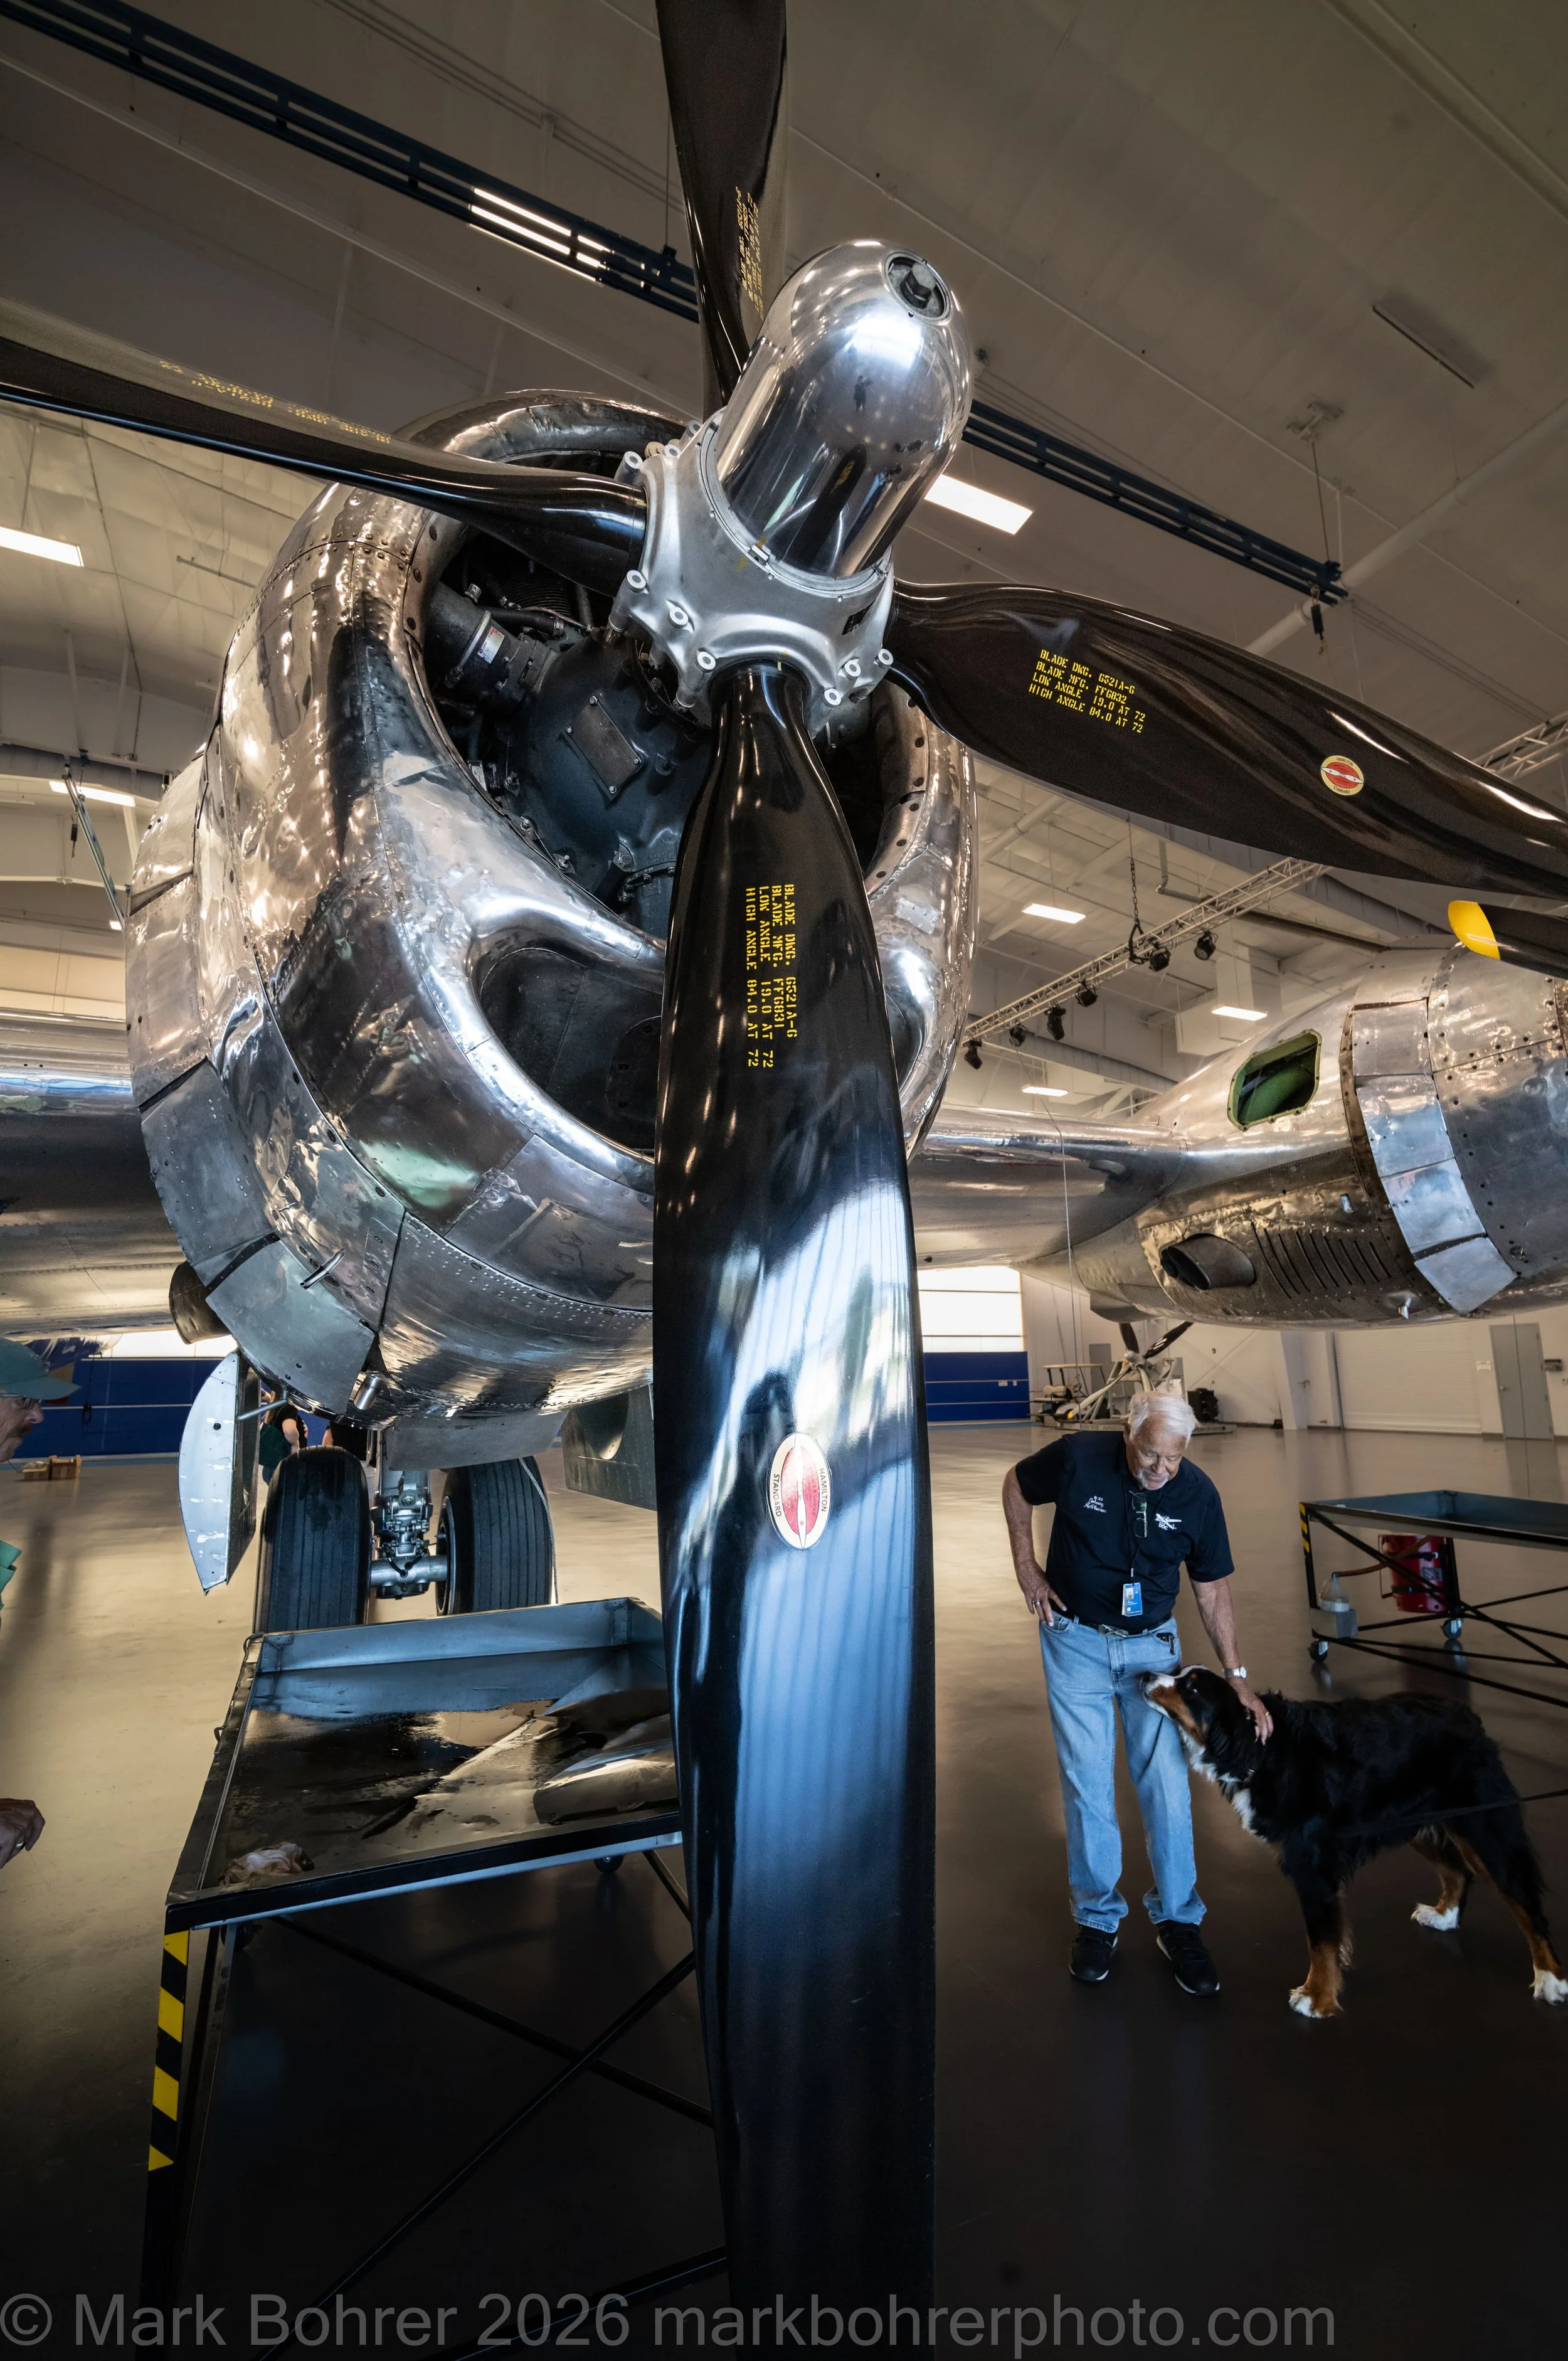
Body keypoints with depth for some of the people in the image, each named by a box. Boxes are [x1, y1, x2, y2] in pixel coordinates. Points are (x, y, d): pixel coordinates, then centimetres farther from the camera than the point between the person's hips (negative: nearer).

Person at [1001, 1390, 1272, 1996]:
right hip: (1076, 1640, -1)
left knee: (1166, 1781, 3)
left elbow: (1212, 1591, -3)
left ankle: (1178, 1920, 24)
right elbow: (1016, 1486, -2)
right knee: (1088, 1783, 4)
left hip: (1153, 1644, 2)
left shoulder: (1197, 1493, -15)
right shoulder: (1077, 1458, -22)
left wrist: (1237, 1677, -7)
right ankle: (1097, 1917, 25)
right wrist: (1027, 1568, -5)